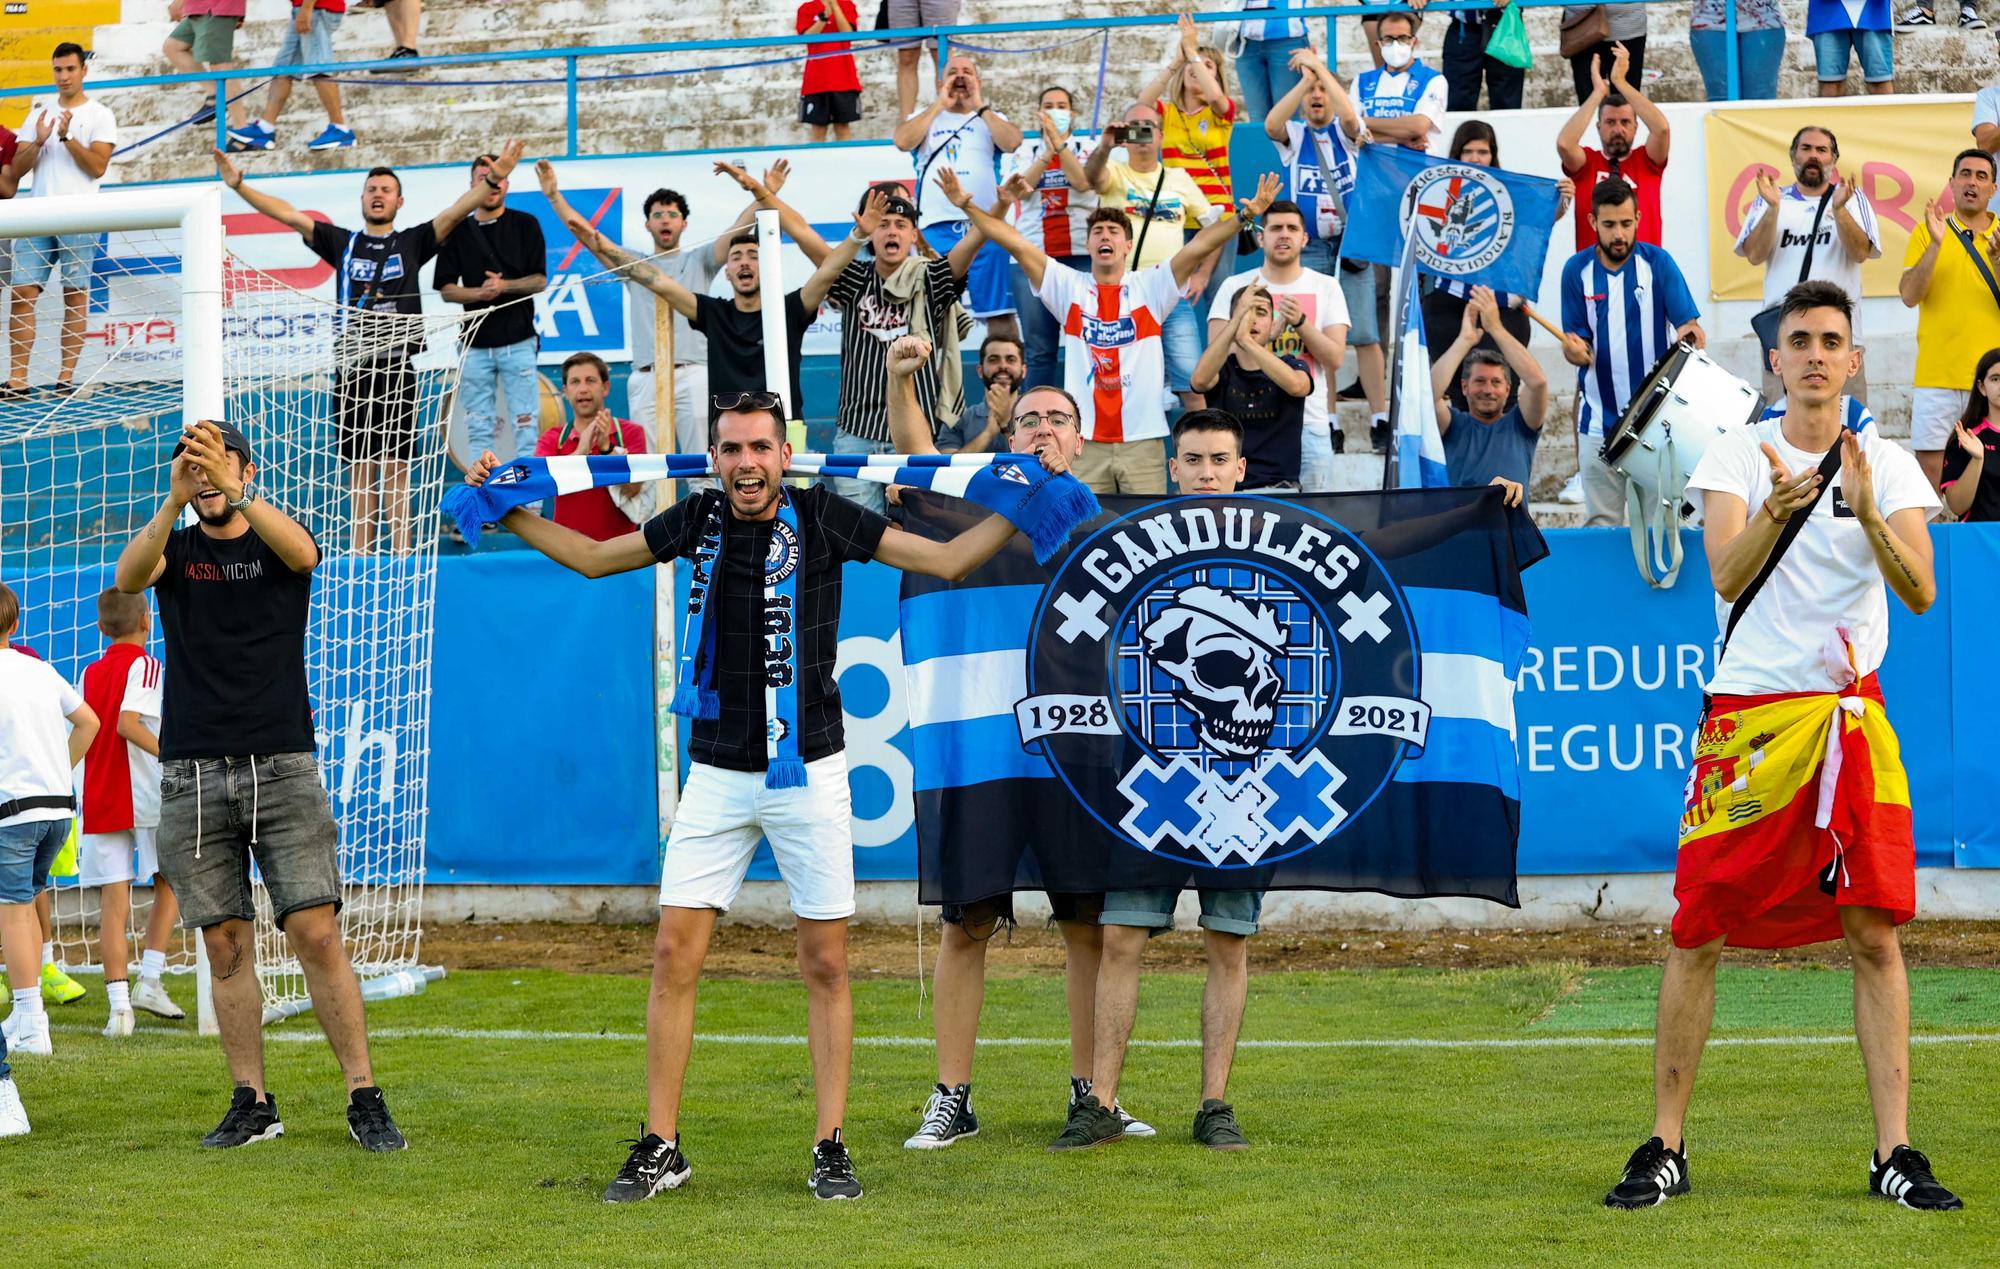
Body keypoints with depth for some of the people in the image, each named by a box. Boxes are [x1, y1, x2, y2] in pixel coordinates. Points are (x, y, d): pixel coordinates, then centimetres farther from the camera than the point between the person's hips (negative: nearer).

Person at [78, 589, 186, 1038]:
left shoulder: (91, 673, 13)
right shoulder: (146, 667, -5)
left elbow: (91, 727, 17)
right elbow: (127, 722, -19)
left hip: (99, 800, 4)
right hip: (146, 798, -4)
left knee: (113, 903, 1)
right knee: (169, 884, 14)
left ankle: (119, 1004, -7)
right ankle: (150, 981, 4)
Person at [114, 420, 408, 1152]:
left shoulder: (277, 542, 5)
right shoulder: (175, 548, 9)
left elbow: (301, 552, -21)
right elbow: (128, 576, -15)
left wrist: (234, 492, -37)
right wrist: (175, 501, -32)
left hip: (282, 767, -2)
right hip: (193, 775, 2)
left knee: (317, 934, -9)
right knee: (226, 945, 3)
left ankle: (364, 1099, -4)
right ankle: (251, 1103, 11)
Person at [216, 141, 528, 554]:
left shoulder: (412, 242, 7)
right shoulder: (343, 243, 12)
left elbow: (456, 212, -5)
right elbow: (288, 215, 8)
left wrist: (491, 181, -20)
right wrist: (238, 185, 0)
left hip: (397, 368, -2)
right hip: (351, 368, 2)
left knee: (397, 467, -2)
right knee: (358, 467, 5)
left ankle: (401, 552, -3)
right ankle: (359, 553, 8)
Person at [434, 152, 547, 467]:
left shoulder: (525, 225, 7)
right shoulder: (458, 232, 11)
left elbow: (540, 281, 2)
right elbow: (446, 289, 7)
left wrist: (505, 286, -15)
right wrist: (480, 292, -11)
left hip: (518, 340, -2)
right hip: (475, 343, 2)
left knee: (525, 423, -6)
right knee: (478, 428, 2)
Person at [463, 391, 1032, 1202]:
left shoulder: (821, 518, -5)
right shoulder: (699, 521, 4)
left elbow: (947, 560, -2)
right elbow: (593, 558, 18)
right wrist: (507, 511, 13)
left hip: (809, 770, -2)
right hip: (718, 772, 2)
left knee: (825, 965, 1)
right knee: (674, 954, -3)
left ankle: (830, 1147, 9)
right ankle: (661, 1148, 5)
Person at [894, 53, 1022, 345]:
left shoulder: (991, 119, 16)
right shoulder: (924, 117, 18)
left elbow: (1011, 142, -5)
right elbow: (902, 141, -4)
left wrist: (979, 105, -1)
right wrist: (940, 104, 0)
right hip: (937, 228, 1)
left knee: (999, 311, -3)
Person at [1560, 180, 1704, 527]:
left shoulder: (1657, 263, -3)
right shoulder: (1577, 270, 1)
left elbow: (1689, 325, -7)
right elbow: (1577, 346, 3)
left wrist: (1688, 333, -30)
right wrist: (1575, 350, -21)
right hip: (1600, 419, 1)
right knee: (1601, 523, 4)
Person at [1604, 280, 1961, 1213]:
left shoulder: (1888, 464, 5)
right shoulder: (1735, 456, 2)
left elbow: (1921, 592, -8)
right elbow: (1728, 577, -13)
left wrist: (1868, 515, -24)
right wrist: (1774, 511, -32)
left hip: (1852, 714, 1)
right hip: (1746, 715, -1)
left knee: (1875, 933, -2)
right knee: (1698, 934, 0)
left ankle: (1894, 1151, 4)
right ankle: (1665, 1147, 9)